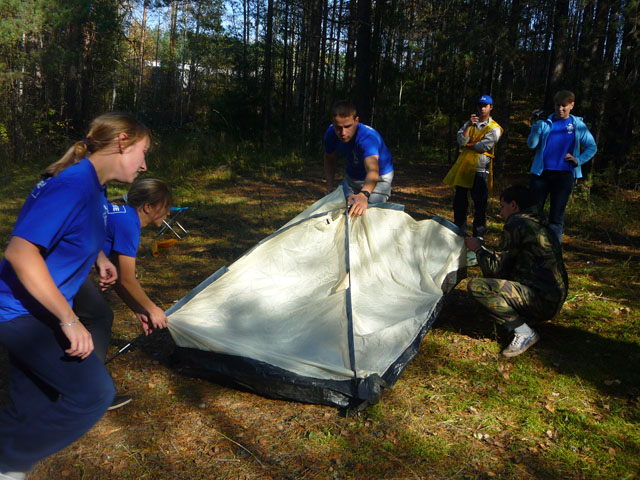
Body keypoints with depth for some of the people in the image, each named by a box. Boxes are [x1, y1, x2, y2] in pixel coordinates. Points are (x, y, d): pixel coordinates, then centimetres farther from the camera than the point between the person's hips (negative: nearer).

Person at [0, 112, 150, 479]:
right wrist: (69, 319, -29)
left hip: (35, 311, 10)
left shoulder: (92, 186, 8)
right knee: (94, 393, -14)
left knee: (32, 407, 18)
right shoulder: (72, 186, -24)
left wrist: (99, 258, 16)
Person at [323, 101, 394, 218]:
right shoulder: (331, 133, -20)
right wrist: (330, 186, -9)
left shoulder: (368, 137, -40)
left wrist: (363, 195, -77)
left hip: (379, 176, -5)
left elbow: (373, 171, -58)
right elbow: (329, 159, 2)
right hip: (352, 176, 6)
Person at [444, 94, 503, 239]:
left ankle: (478, 235, 5)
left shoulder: (494, 128, 1)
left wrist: (468, 145, -1)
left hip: (480, 169, -5)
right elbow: (461, 141, -2)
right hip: (464, 166, 5)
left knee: (479, 203, -3)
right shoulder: (469, 124, 15)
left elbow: (484, 146, -12)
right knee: (459, 201, 10)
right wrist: (469, 125, -12)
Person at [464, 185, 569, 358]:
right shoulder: (539, 224, 18)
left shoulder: (515, 224, -11)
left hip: (542, 300, -10)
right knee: (492, 277, 24)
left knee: (476, 286, -18)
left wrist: (478, 249, 9)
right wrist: (484, 250, 26)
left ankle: (524, 332, -13)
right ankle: (525, 319, 9)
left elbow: (495, 267, -8)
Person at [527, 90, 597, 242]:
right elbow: (531, 144, -3)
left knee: (557, 215, 0)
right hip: (540, 172, 1)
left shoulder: (578, 125, 8)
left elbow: (592, 147, 10)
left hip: (564, 174, -1)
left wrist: (578, 160, -6)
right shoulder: (545, 122, 8)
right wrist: (535, 125, -15)